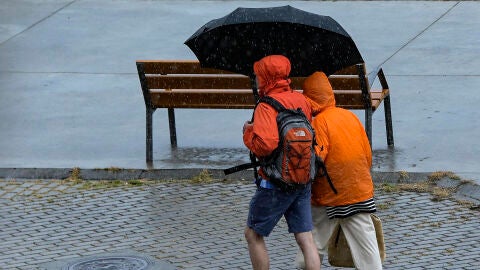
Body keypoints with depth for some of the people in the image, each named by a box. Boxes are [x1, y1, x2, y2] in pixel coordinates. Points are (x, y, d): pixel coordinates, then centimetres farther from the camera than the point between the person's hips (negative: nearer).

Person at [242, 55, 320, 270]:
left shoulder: (267, 107, -16)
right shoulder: (301, 101, 6)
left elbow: (265, 145, -28)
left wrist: (249, 132, -11)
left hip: (275, 184, -6)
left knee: (253, 234, 10)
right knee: (305, 239, 5)